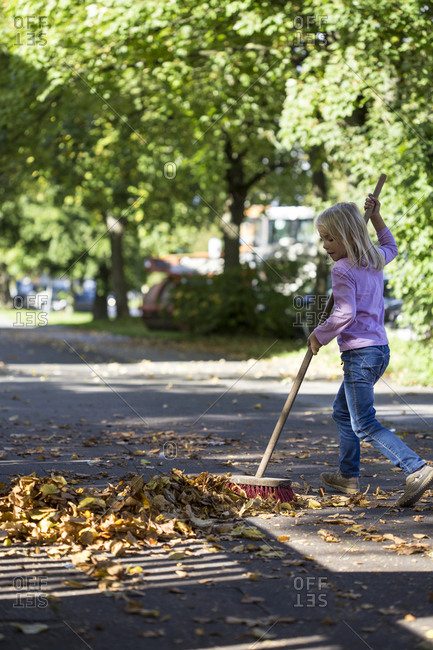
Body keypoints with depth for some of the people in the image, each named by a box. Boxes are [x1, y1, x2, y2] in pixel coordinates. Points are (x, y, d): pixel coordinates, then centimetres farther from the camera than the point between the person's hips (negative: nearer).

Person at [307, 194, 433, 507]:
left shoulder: (343, 270, -15)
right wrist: (376, 217, 30)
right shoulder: (375, 259, 10)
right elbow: (391, 248, 35)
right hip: (380, 350, 10)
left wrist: (320, 334, -9)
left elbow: (345, 314, -24)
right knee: (343, 411, 23)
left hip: (360, 353, -10)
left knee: (365, 426, -10)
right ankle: (348, 475, 30)